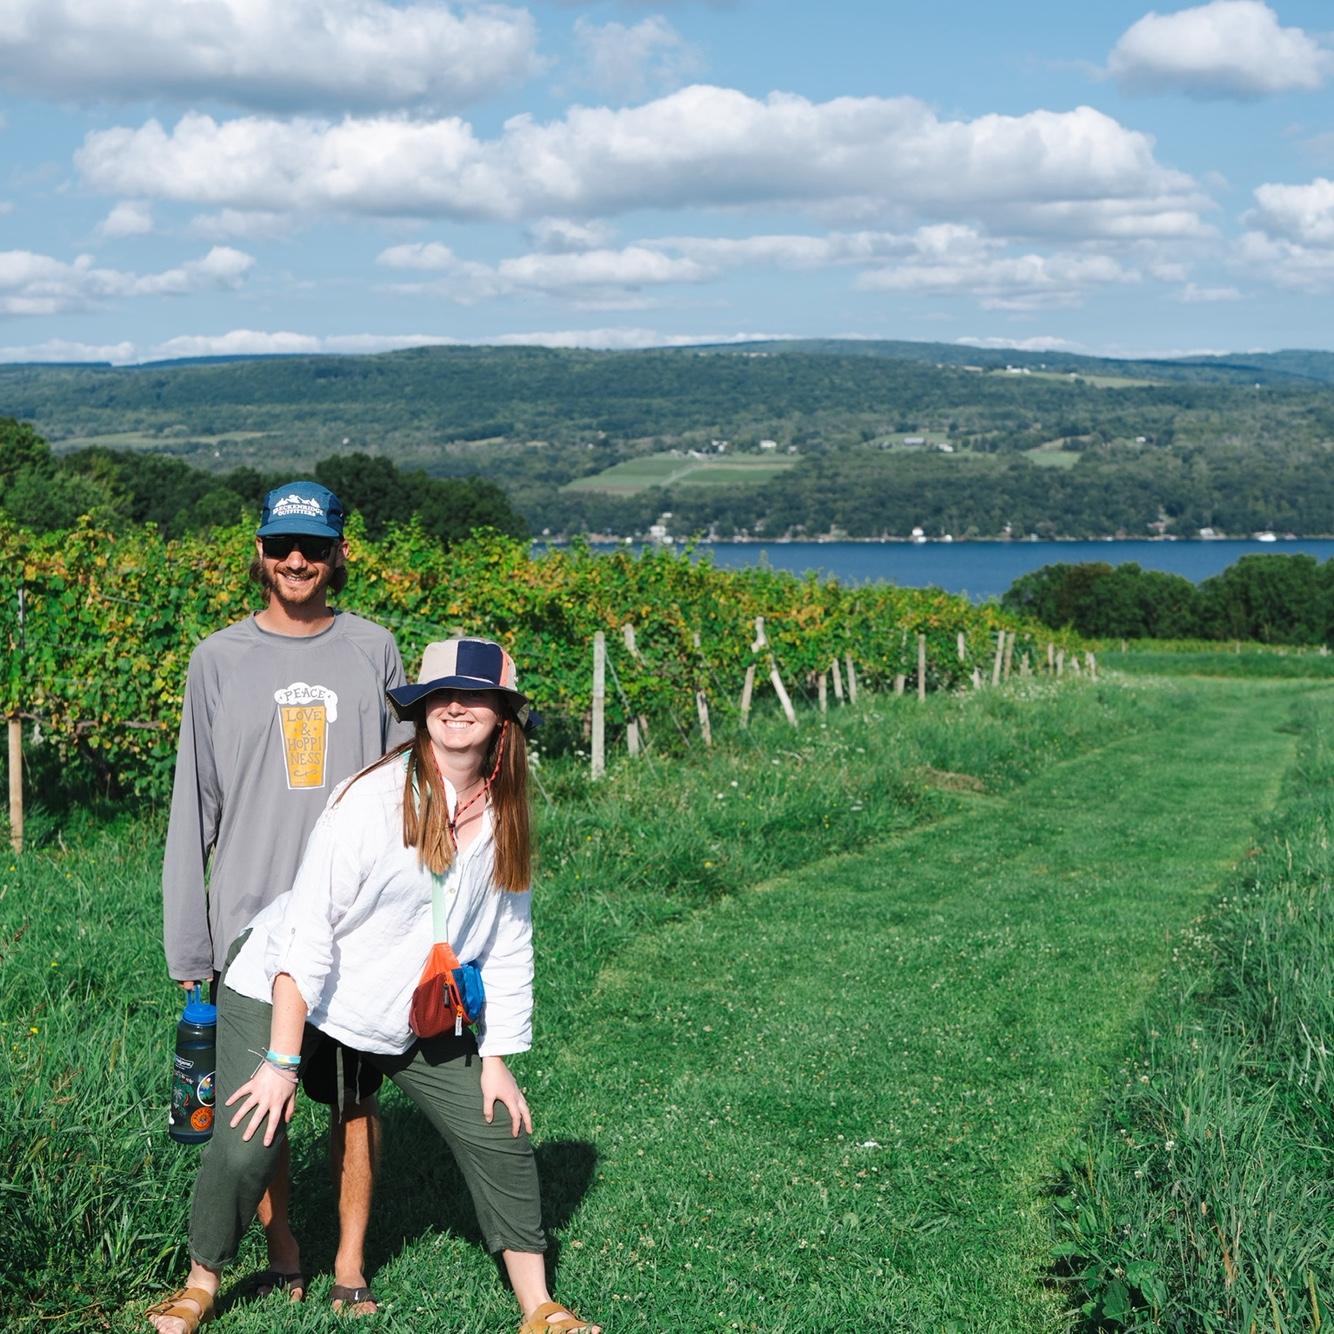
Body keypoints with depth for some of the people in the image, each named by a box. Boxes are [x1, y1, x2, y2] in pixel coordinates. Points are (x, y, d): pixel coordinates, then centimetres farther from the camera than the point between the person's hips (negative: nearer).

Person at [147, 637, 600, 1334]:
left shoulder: (504, 814, -6)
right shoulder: (372, 798, -23)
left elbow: (507, 943, 4)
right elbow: (307, 934, -22)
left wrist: (495, 1060, 1)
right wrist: (282, 1062, -22)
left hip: (411, 1015, 5)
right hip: (281, 991, -5)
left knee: (499, 1132, 0)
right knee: (244, 1146, -14)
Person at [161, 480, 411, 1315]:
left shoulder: (374, 651, 4)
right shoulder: (220, 660, 2)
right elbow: (195, 806, 3)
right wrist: (188, 946, -1)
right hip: (251, 922, 0)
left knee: (356, 1097, 6)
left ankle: (352, 1261, 20)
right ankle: (281, 1253, 23)